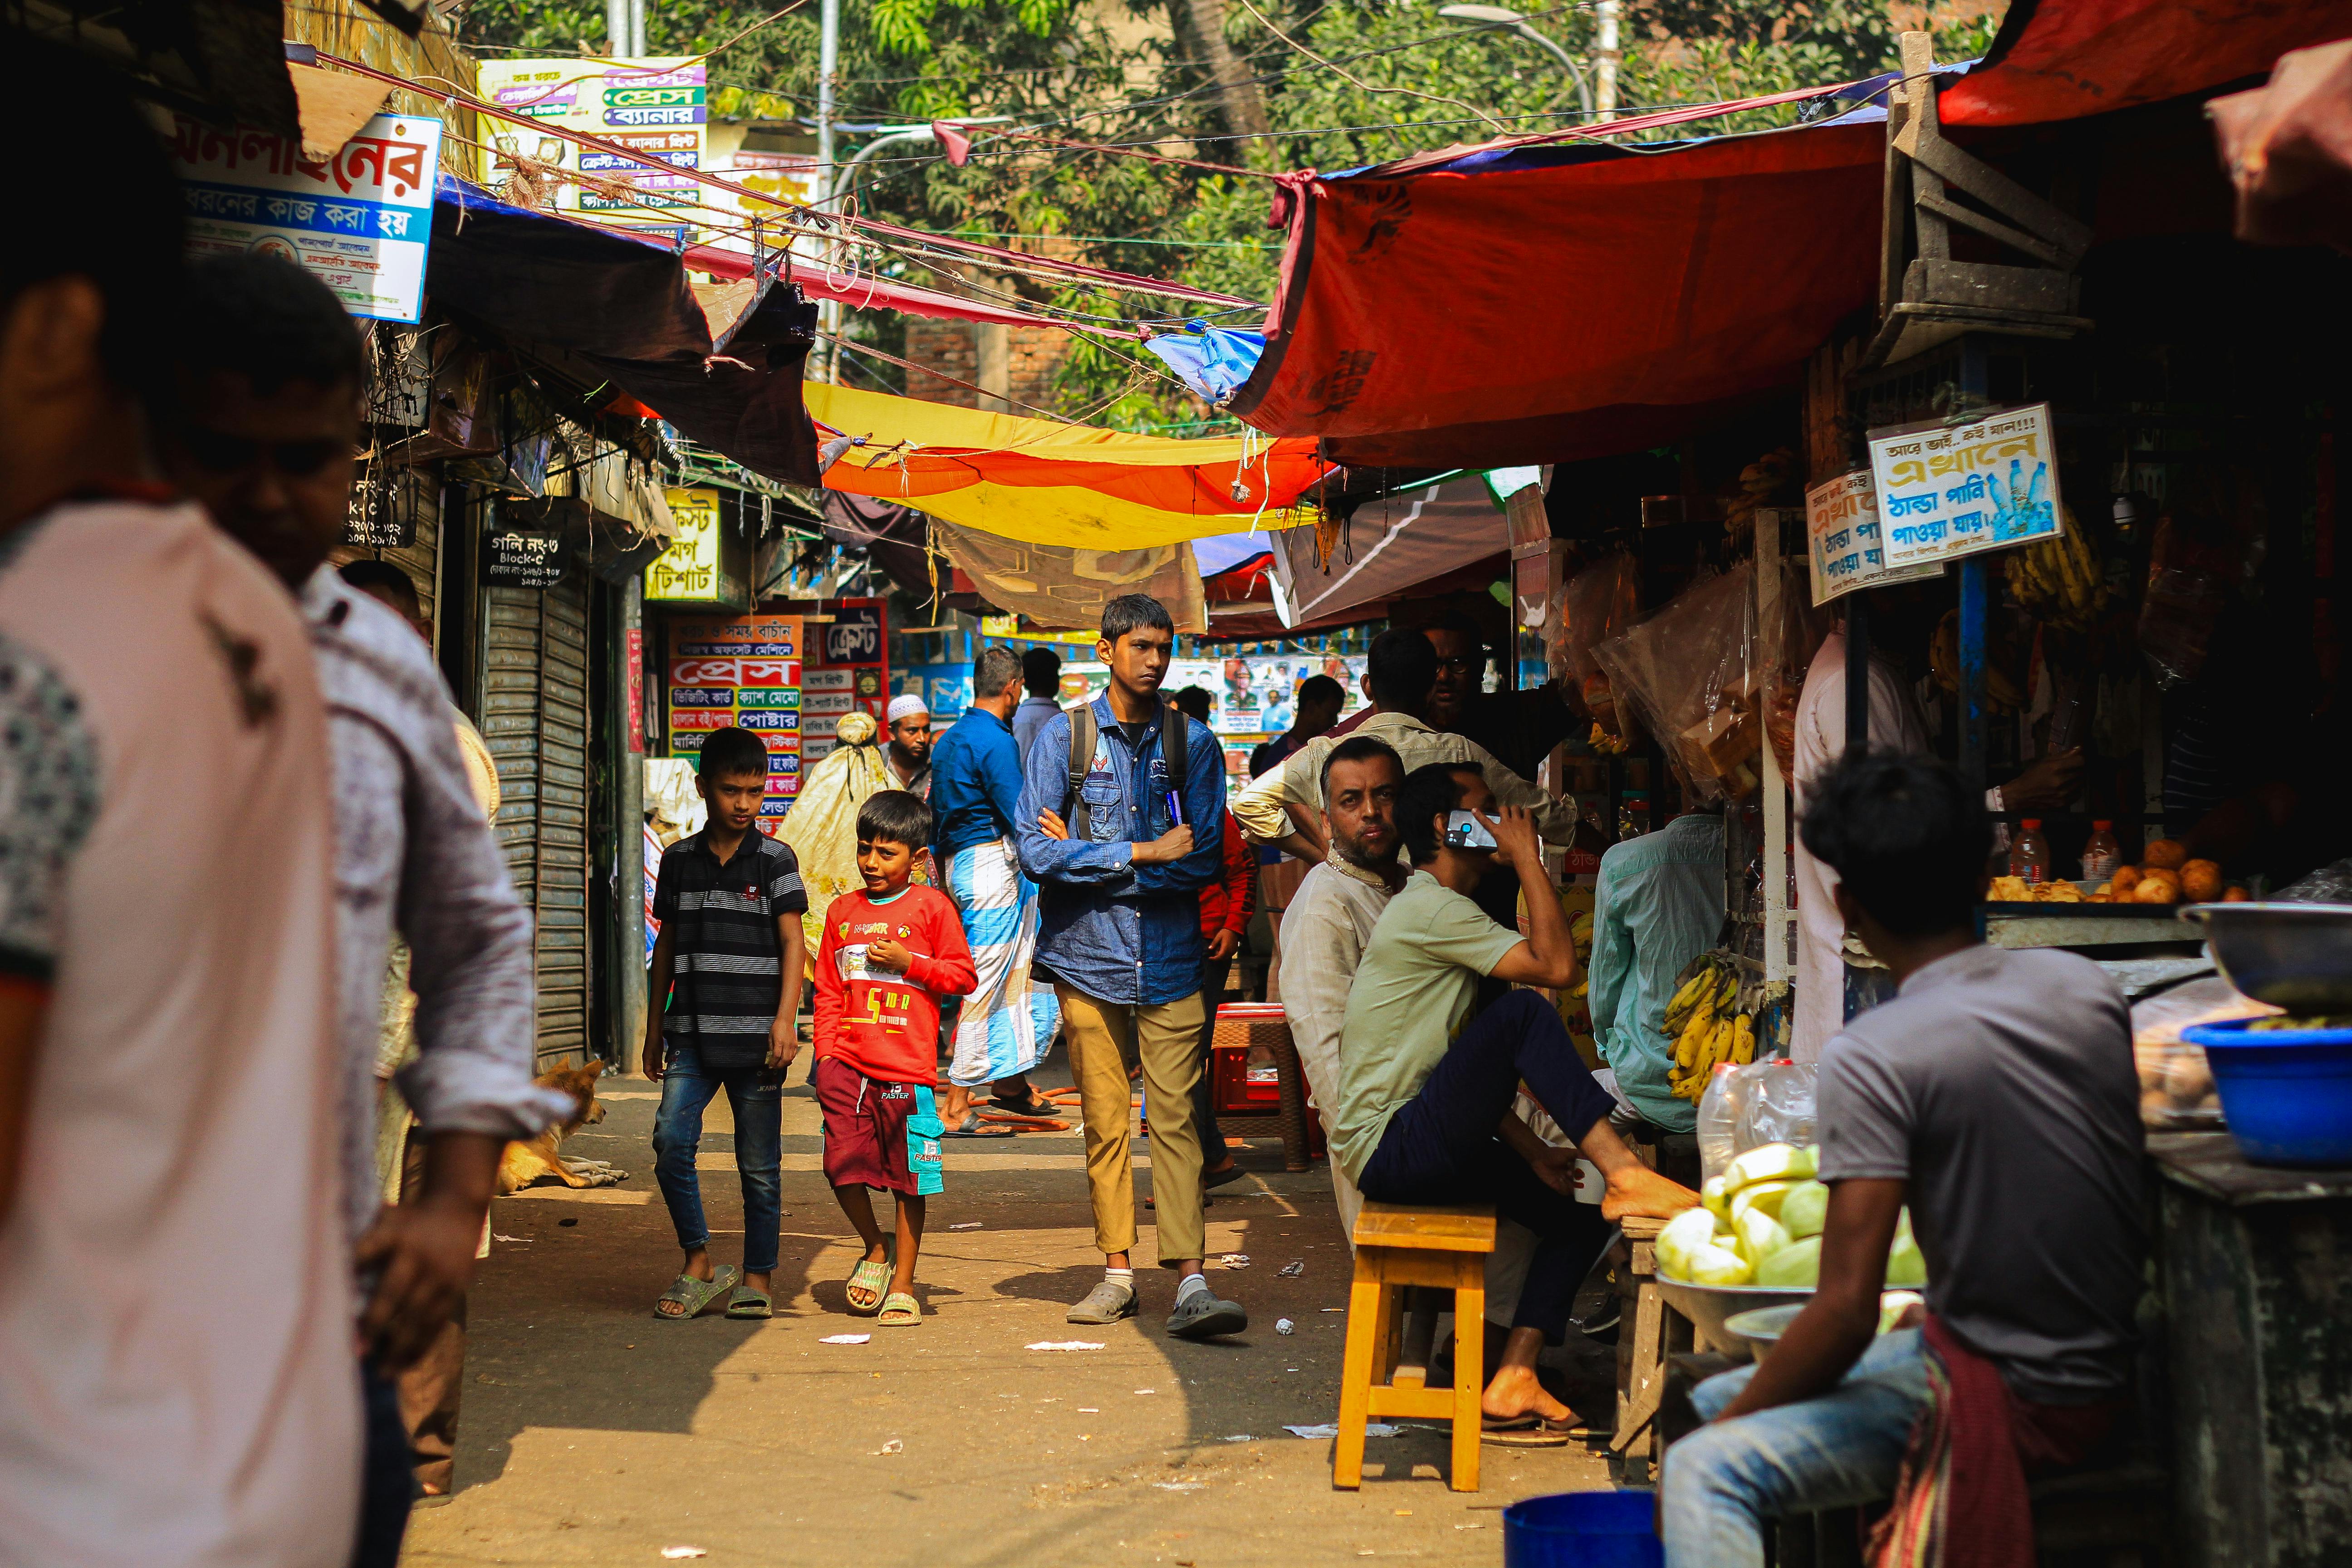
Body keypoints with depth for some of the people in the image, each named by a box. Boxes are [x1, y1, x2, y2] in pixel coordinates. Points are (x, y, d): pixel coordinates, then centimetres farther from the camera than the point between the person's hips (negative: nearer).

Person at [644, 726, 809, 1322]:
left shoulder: (775, 861, 2)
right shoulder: (679, 860, 10)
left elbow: (792, 943, -2)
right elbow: (666, 947, 16)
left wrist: (785, 1018, -15)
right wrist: (654, 1028, 16)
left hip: (755, 1035, -2)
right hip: (691, 1033, 2)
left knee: (759, 1162, 3)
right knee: (671, 1143, -13)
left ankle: (757, 1278, 14)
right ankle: (697, 1263, 2)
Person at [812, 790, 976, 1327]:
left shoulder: (932, 907, 2)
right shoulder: (843, 911, 13)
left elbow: (963, 975, 2)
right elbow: (828, 990, 16)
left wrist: (908, 961, -10)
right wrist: (826, 1054, 7)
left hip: (908, 1069, -3)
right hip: (849, 1064, 3)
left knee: (909, 1181, 2)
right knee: (843, 1165, -8)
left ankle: (903, 1286, 13)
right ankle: (875, 1249, 20)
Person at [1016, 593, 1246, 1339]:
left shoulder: (1192, 742, 6)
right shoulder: (1064, 736, 2)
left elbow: (1207, 858, -3)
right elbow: (1036, 851, -7)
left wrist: (1088, 859, -7)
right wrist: (1145, 853, -11)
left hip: (1169, 960, 0)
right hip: (1088, 954, 0)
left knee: (1175, 1117, -5)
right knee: (1105, 1122, 5)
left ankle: (1190, 1284, -8)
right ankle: (1117, 1273, 16)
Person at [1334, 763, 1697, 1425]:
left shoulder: (1438, 911, 21)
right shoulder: (1430, 907, -11)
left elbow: (1472, 1069, 22)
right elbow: (1557, 967, -20)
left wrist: (1531, 1150, 14)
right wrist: (1530, 860, -10)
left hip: (1419, 1146, 10)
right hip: (1388, 1151, -10)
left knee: (1578, 1219, 7)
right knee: (1522, 1011, -25)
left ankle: (1512, 1379, 0)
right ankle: (1627, 1177, -28)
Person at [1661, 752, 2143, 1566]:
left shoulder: (1872, 1057, -20)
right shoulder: (2087, 986, 2)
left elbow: (1847, 1310, -23)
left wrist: (1735, 1418, -5)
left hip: (2006, 1401, -8)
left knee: (1706, 1470, -14)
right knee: (1714, 1396, 16)